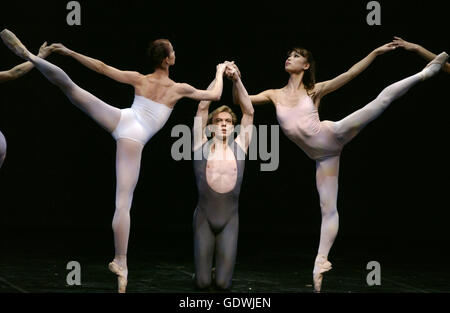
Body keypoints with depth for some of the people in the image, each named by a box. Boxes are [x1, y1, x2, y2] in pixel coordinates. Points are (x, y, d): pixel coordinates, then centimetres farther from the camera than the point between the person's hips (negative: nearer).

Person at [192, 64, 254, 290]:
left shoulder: (239, 147, 9)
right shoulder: (202, 147, 5)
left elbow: (249, 112, 6)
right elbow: (202, 107, 2)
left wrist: (237, 80, -1)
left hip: (230, 220, 1)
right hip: (204, 218, -1)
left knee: (222, 284, -5)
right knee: (202, 283, -4)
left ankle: (222, 270, 31)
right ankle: (203, 270, 32)